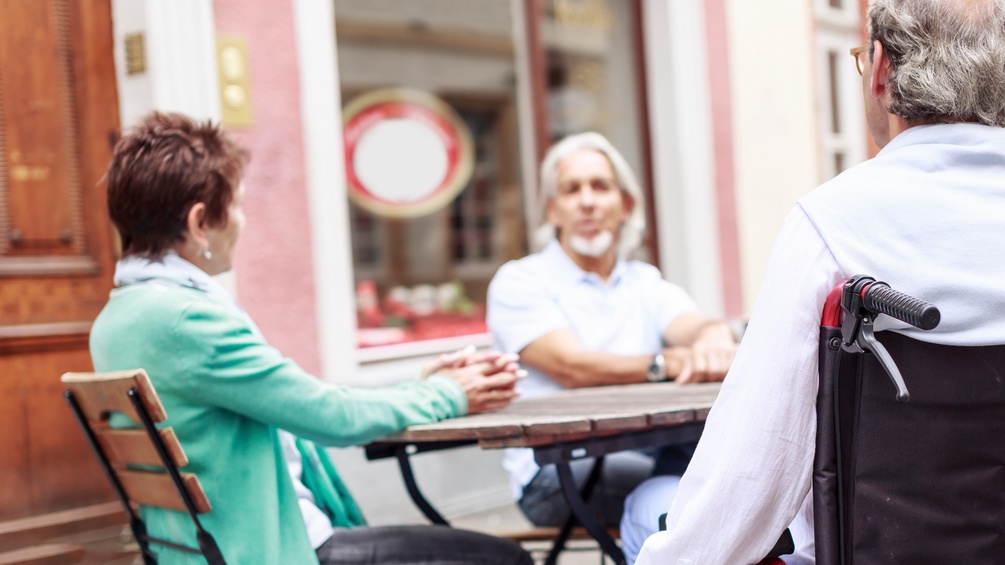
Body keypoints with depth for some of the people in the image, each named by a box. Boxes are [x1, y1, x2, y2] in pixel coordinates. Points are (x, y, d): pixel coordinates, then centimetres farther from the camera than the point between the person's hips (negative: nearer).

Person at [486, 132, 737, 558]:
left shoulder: (646, 283, 19)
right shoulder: (519, 281, 3)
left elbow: (694, 327, -2)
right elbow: (571, 367, -14)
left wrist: (714, 337, -29)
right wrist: (671, 363, -29)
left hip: (649, 455, 5)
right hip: (556, 473, -4)